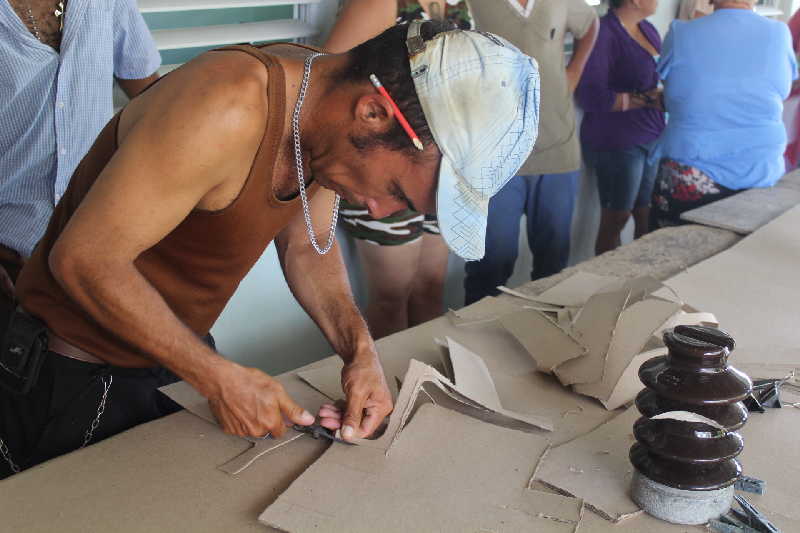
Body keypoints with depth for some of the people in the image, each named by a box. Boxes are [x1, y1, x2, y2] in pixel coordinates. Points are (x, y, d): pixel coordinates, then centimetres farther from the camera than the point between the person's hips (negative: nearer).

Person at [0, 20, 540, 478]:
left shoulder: (326, 101, -10)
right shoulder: (228, 111, -35)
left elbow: (305, 244, 4)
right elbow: (83, 259, -28)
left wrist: (359, 349, -11)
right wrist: (220, 379, -24)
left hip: (178, 356, 7)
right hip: (78, 378, -7)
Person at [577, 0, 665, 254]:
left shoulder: (649, 29, 12)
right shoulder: (602, 33, -13)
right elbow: (591, 96, -20)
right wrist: (648, 100, -20)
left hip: (652, 138, 7)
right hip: (617, 143, -7)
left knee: (649, 218, 9)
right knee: (616, 218, 3)